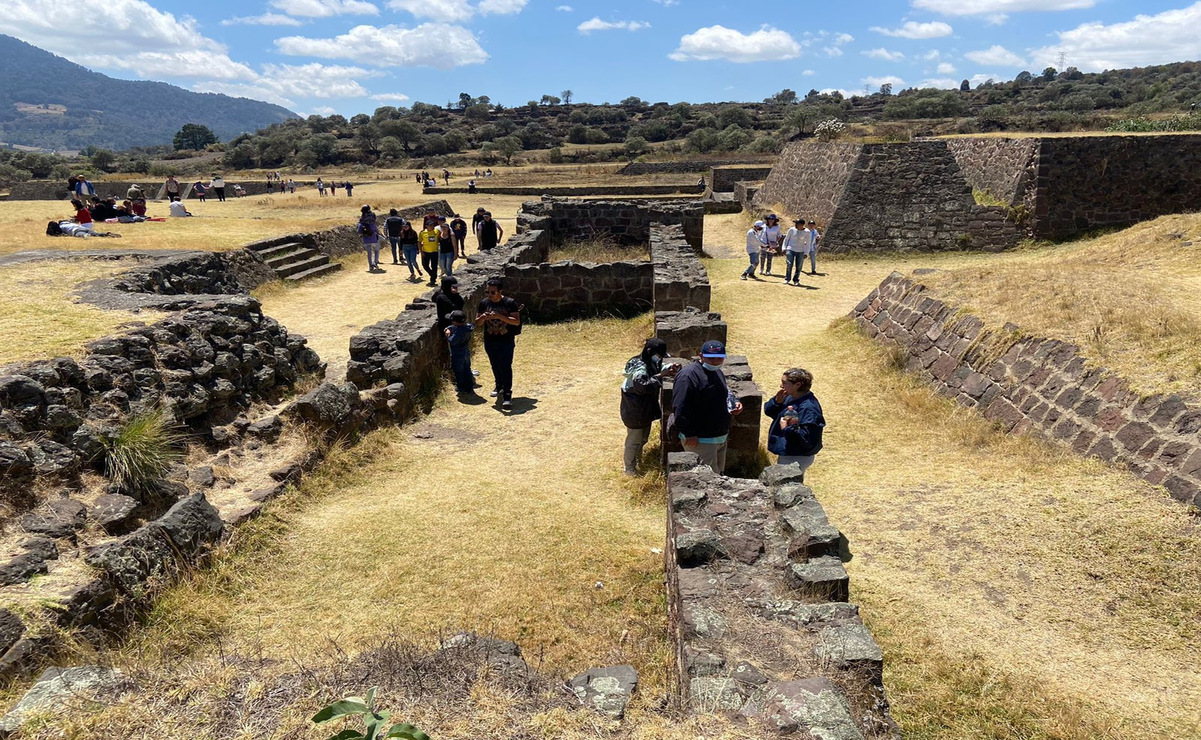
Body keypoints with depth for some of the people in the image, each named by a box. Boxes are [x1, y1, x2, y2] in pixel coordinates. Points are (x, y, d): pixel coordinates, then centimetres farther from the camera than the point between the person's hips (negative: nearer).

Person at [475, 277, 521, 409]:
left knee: (506, 367, -7)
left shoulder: (510, 303, -12)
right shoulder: (484, 303, -1)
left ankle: (507, 394, -4)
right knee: (495, 366, 19)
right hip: (490, 342, 4)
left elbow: (517, 321, -17)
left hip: (506, 341, -4)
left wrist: (500, 316, -28)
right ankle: (499, 385, 42)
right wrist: (483, 317, -20)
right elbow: (477, 323, 3)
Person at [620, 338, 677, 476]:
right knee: (634, 440, 7)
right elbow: (642, 386, -41)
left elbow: (658, 370, 17)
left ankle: (638, 460, 45)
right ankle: (630, 469, 22)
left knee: (643, 438, 25)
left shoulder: (651, 362, 1)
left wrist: (669, 369, -4)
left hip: (646, 409, 9)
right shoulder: (639, 368, -28)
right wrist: (660, 376, -38)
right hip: (635, 411, -9)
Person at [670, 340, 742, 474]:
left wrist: (734, 403, 5)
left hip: (720, 437, 10)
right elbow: (680, 409, -24)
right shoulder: (688, 376, -20)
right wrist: (689, 434, -23)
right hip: (699, 440, -10)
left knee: (718, 473, 20)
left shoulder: (718, 373, 11)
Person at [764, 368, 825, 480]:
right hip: (786, 454, 10)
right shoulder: (790, 397, 1)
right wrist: (777, 402, -11)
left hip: (796, 459, -10)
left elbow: (807, 438, -31)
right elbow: (768, 411, 8)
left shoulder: (808, 408, -28)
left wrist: (787, 429, -28)